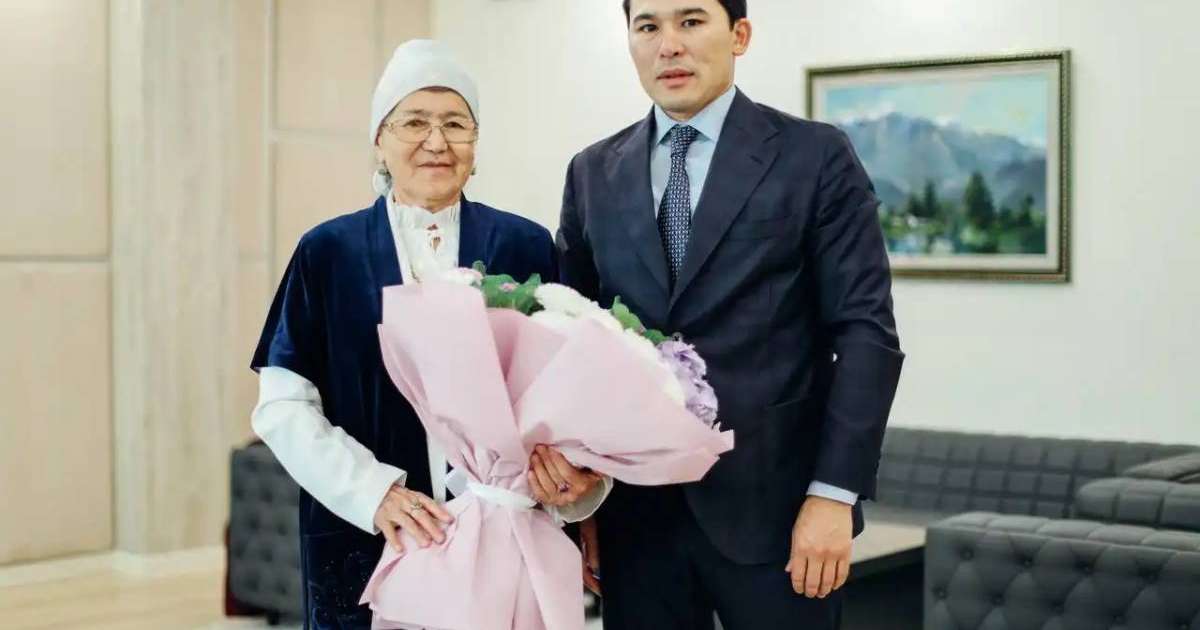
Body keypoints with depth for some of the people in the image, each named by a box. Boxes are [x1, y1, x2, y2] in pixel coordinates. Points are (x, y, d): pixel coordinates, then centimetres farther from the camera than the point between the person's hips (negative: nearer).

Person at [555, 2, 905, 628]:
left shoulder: (816, 156, -1)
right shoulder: (593, 174, 9)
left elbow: (866, 332, -5)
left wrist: (834, 493, -12)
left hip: (772, 504, -3)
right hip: (632, 509, 3)